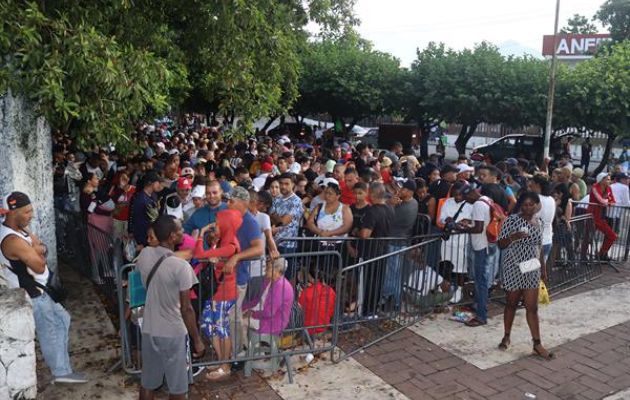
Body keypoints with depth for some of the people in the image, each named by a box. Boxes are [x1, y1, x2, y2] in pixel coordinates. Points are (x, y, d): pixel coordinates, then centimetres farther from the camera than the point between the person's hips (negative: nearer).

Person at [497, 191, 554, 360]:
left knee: (532, 307, 3)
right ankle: (506, 337, 27)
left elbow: (539, 247, 16)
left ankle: (537, 344, 10)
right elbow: (501, 244, -10)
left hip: (532, 270, 4)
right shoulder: (511, 220, -11)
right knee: (511, 303, 10)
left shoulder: (538, 223, 6)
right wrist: (513, 237, -29)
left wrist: (543, 268, 17)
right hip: (513, 269, -3)